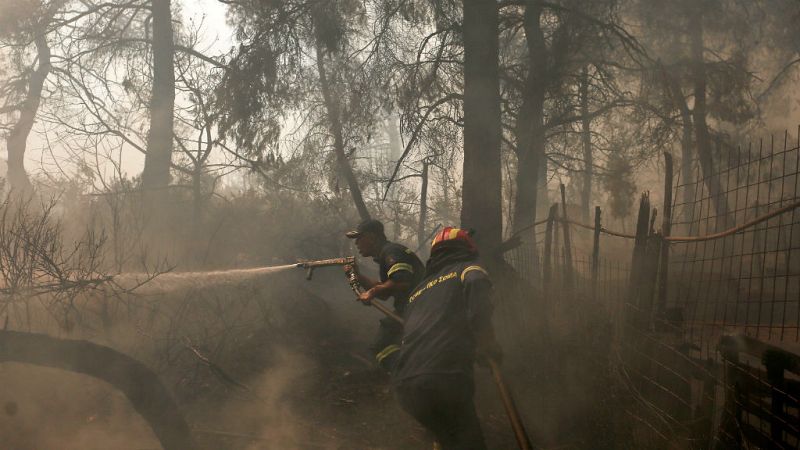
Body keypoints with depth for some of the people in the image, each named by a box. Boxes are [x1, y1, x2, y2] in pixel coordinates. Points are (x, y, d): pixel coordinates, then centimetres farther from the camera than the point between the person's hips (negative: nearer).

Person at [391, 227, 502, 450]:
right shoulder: (467, 269, 12)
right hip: (443, 379, -7)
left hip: (404, 385, 7)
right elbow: (476, 283, -13)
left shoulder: (420, 289, 31)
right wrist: (489, 344, -3)